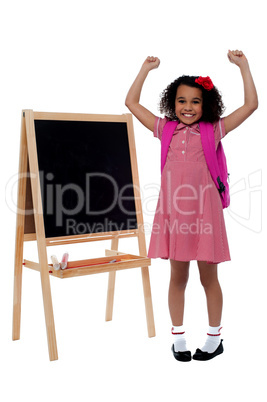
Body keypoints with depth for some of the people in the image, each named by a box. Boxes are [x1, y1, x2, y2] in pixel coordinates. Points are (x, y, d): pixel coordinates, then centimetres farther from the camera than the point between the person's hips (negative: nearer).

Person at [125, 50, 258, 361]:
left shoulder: (214, 130, 4)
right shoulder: (165, 129, 8)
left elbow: (251, 105, 2)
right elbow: (132, 102, 14)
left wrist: (243, 66, 2)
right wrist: (146, 69, 14)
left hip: (203, 210, -1)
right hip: (173, 209, 2)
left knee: (208, 277, 10)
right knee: (178, 276, 12)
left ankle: (214, 337, 26)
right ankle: (178, 336, 26)